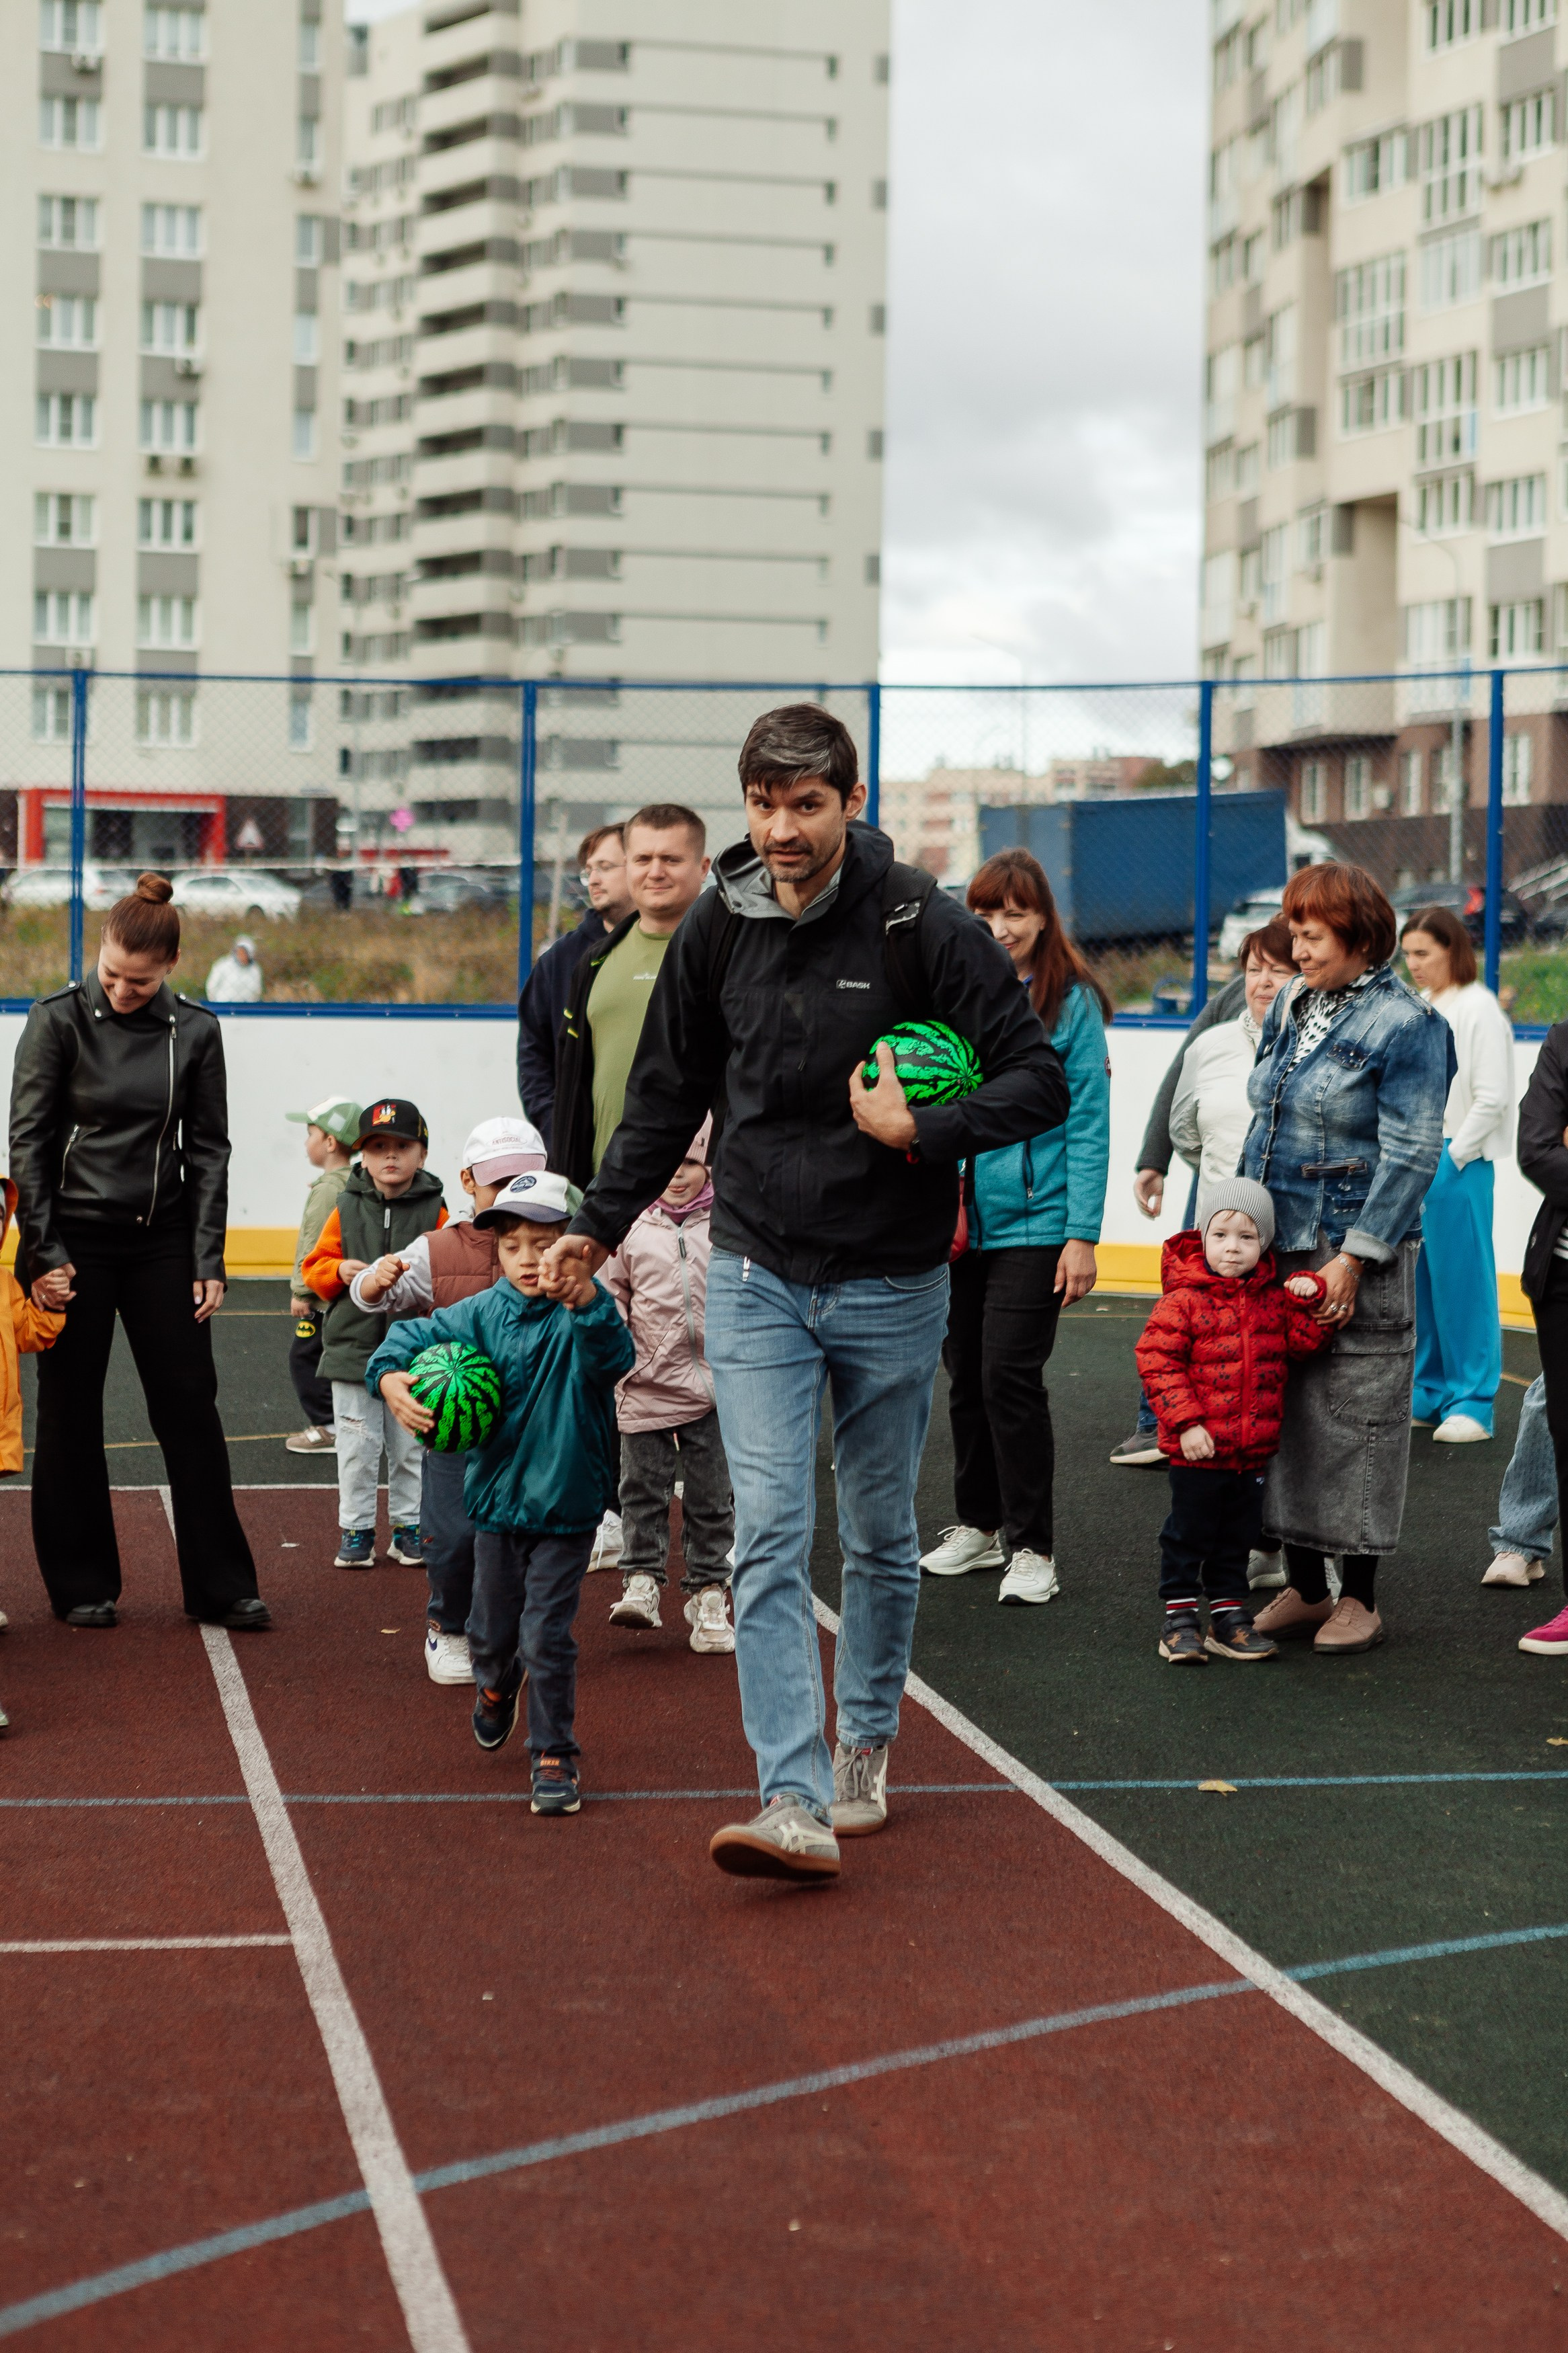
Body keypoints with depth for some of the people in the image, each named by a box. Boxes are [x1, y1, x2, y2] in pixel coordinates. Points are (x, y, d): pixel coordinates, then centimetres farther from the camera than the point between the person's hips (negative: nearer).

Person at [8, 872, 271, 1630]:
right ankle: (81, 1586, 16)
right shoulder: (58, 1020, -7)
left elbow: (208, 1148, 5)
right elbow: (28, 1140, -5)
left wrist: (208, 1260, 0)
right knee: (71, 1413, 4)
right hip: (75, 1239, -2)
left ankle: (221, 1586, 10)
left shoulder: (194, 1032, 0)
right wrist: (43, 1252, -10)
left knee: (191, 1408, 2)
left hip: (162, 1238, 2)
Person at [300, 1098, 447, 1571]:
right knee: (357, 1447, 4)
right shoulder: (347, 1209, 3)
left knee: (411, 1446, 7)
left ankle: (408, 1527, 20)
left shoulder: (434, 1212, 0)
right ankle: (356, 1529, 15)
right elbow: (314, 1266, 7)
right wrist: (339, 1272, -12)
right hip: (353, 1346, 1)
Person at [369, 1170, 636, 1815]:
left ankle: (555, 1752, 8)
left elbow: (613, 1356, -37)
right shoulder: (482, 1315, -4)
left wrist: (588, 1300, -57)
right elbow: (412, 1337, 4)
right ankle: (495, 1687, 53)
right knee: (491, 1629, 20)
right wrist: (390, 1378, -19)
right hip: (497, 1497, 4)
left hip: (566, 1503, -4)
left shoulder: (581, 1319, -15)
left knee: (547, 1635, -7)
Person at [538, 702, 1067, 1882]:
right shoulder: (719, 928, 0)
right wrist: (599, 1222, 13)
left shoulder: (922, 925, -12)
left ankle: (865, 1751, 32)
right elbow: (670, 1091, 14)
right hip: (756, 1276, 2)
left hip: (893, 1285, -2)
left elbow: (1042, 1080, -10)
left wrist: (924, 1133, -23)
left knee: (882, 1537, 12)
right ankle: (796, 1800, -12)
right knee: (771, 1537, -9)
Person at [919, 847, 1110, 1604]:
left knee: (1009, 1374, -9)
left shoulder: (1071, 1002, -4)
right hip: (958, 1220, 4)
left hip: (1033, 1222, -4)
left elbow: (1089, 1124, -6)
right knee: (964, 1373, 12)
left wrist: (1083, 1234, -11)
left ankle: (1033, 1546, 1)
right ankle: (977, 1525, 28)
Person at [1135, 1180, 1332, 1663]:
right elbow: (1157, 1361, -14)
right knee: (1188, 1535, 4)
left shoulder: (1273, 1299, 6)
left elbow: (1306, 1341, 2)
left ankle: (1229, 1617, 26)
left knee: (1237, 1538, 15)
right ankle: (1180, 1619, 15)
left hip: (1253, 1450, 5)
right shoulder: (1183, 1300, -10)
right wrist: (1186, 1423, -19)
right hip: (1197, 1448, -5)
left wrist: (1310, 1295, -12)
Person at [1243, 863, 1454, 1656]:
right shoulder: (1290, 1006, 12)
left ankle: (1359, 1597, 10)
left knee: (1355, 1419, -1)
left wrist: (1354, 1256, -18)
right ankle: (1303, 1586, 20)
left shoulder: (1405, 1025, -11)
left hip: (1357, 1258, -7)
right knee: (1282, 1409, 10)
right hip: (1274, 1248, 7)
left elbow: (1409, 1154, -14)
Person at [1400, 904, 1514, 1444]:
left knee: (1462, 1279, -5)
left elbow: (1491, 1099, -13)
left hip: (1459, 1163, -8)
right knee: (1415, 1278, 11)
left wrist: (1451, 1160, -14)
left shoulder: (1479, 1009, -10)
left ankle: (1473, 1403, 1)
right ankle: (1427, 1393, 21)